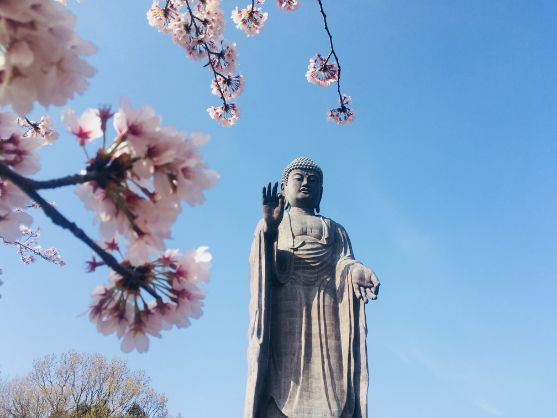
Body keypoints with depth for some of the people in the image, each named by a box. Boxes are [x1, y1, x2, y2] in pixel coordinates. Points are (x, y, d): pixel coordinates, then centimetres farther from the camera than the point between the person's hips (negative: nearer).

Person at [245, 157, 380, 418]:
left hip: (327, 309, 2)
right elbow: (261, 264, 5)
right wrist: (270, 228, -15)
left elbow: (344, 261, 9)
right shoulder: (270, 224, 23)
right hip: (285, 305, -1)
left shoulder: (335, 230, 29)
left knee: (330, 393, -13)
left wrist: (355, 270, -16)